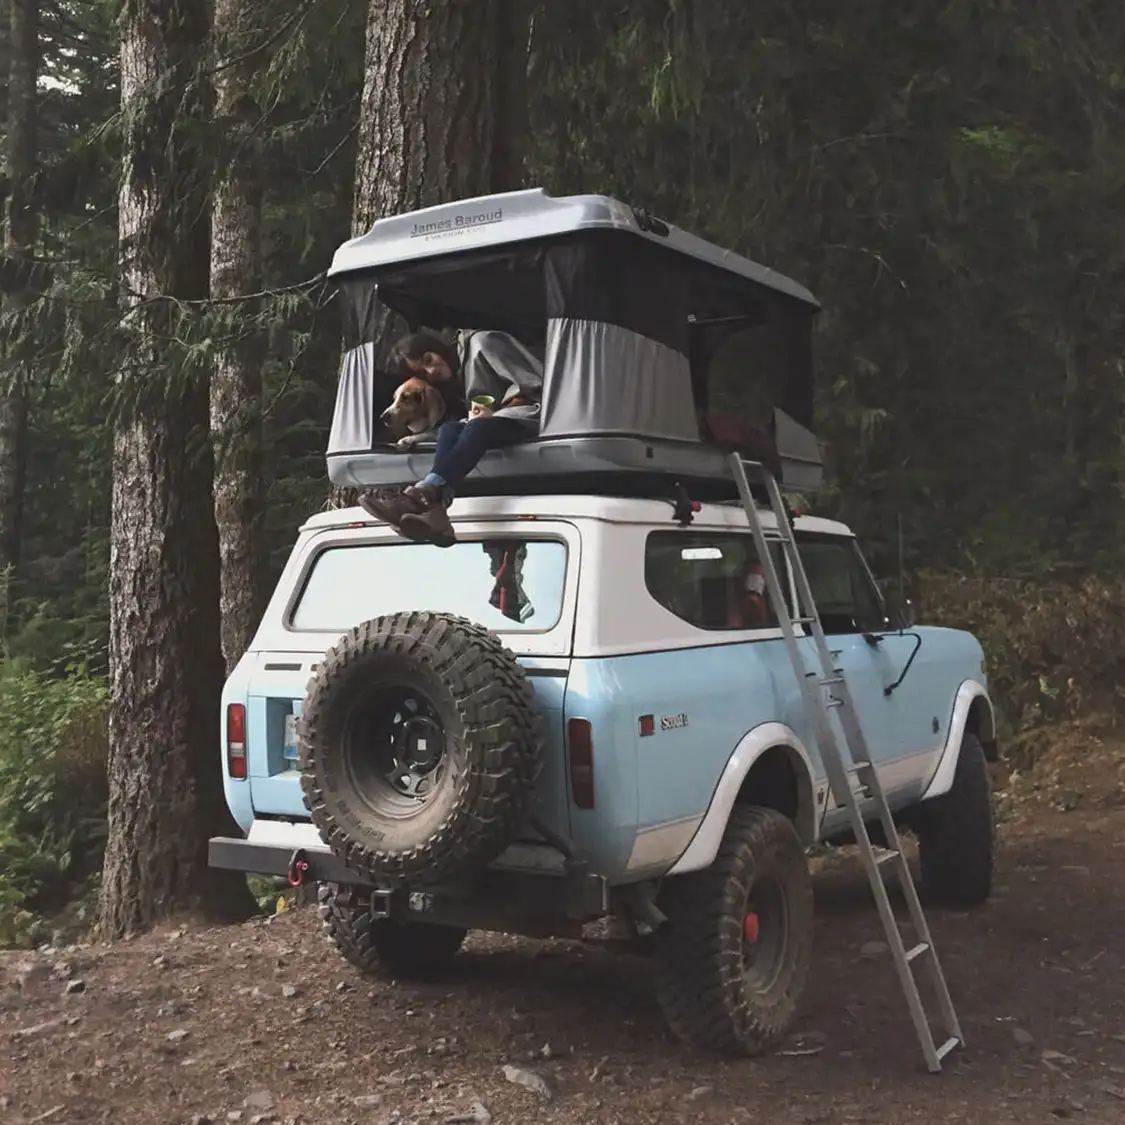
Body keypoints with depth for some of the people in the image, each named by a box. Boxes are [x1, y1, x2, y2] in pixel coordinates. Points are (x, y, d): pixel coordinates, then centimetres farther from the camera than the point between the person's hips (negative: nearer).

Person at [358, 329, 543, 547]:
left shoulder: (480, 343, -1)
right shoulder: (453, 382, 20)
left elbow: (531, 385, -6)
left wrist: (495, 414, -12)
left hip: (525, 416, -6)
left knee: (478, 428, -35)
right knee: (450, 429, -24)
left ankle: (424, 492, -56)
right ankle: (435, 509, -51)